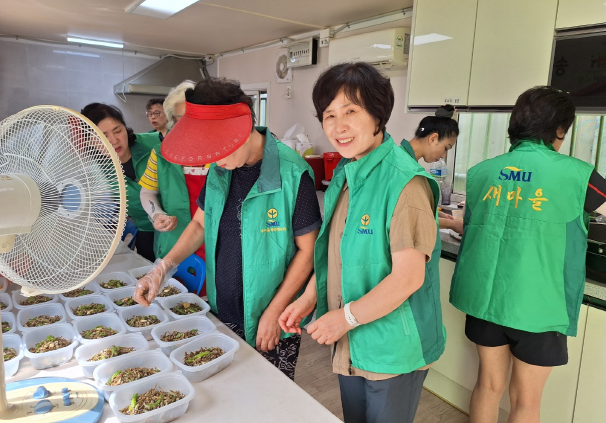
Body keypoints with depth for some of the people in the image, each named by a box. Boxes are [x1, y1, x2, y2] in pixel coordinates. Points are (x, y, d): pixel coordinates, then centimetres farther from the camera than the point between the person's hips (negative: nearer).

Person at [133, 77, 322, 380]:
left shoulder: (292, 173, -19)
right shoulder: (220, 168, 0)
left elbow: (307, 250, -13)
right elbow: (200, 223, 11)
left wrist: (274, 312, -13)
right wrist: (162, 268, -2)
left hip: (271, 322, -5)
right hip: (221, 314, 5)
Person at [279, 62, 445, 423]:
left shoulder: (405, 182, -23)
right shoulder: (344, 175, 3)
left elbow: (408, 276, -25)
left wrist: (345, 317, -18)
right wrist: (310, 298, 0)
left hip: (393, 351, -7)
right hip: (349, 345, 7)